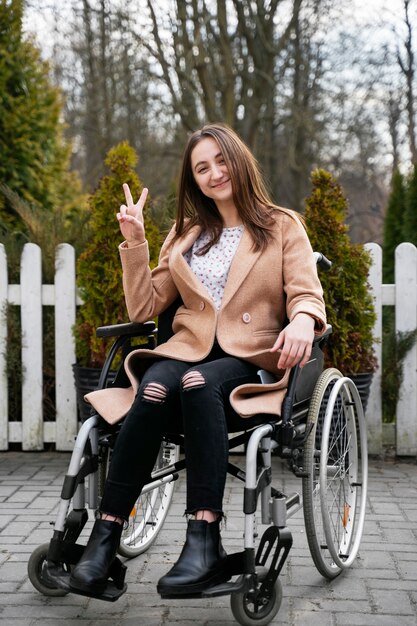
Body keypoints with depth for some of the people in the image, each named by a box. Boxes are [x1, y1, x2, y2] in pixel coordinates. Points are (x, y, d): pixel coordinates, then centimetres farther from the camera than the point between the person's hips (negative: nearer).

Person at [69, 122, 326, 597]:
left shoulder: (283, 227, 13)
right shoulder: (186, 234, 23)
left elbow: (307, 295, -2)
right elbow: (143, 308, 17)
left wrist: (302, 321, -26)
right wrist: (134, 244, 6)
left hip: (251, 359, -2)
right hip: (187, 349, 3)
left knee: (199, 382, -38)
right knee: (154, 388, -34)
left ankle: (204, 540, -44)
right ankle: (104, 538, -36)